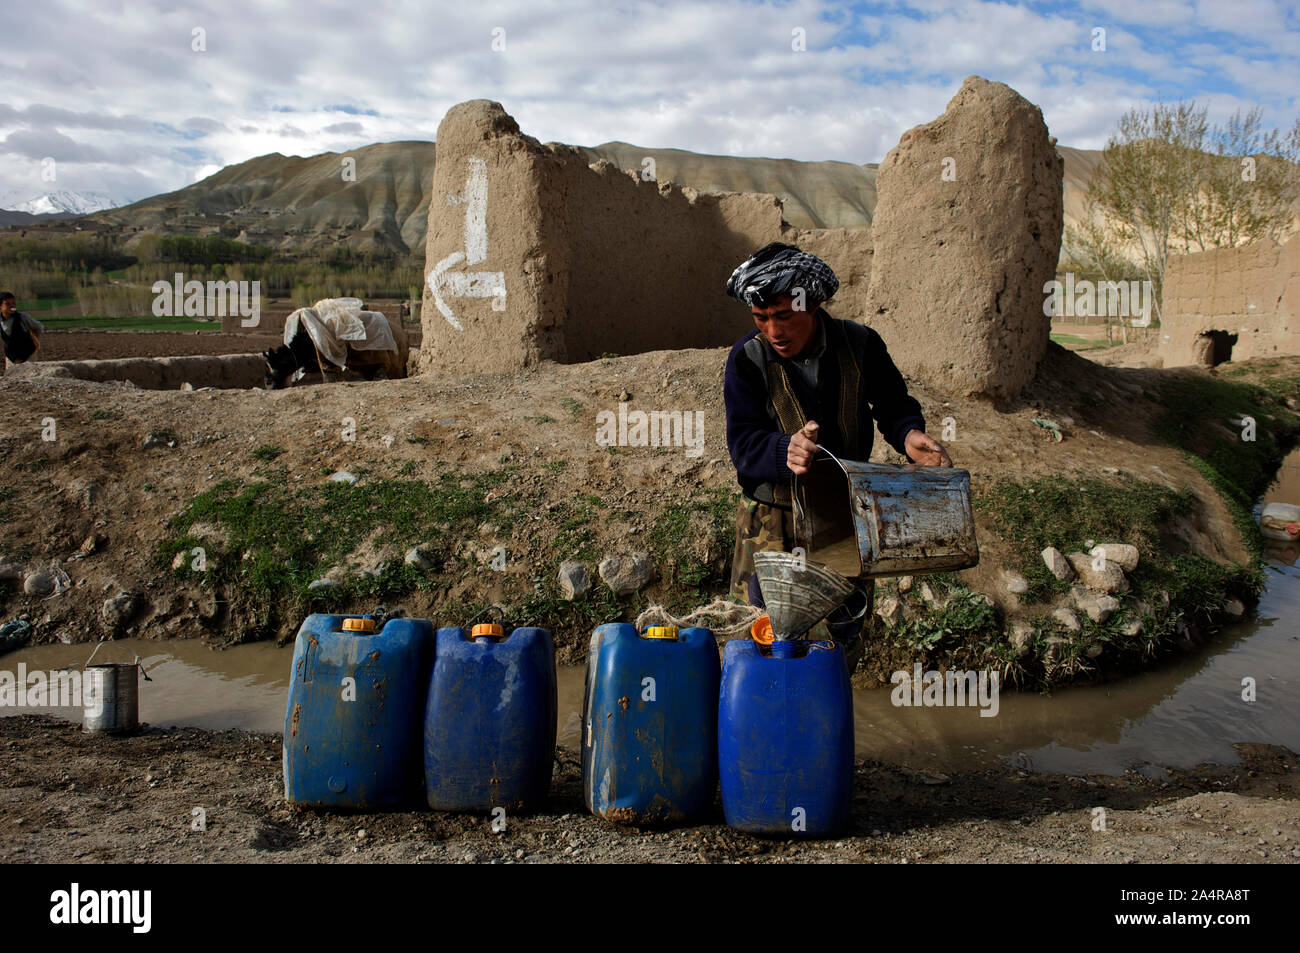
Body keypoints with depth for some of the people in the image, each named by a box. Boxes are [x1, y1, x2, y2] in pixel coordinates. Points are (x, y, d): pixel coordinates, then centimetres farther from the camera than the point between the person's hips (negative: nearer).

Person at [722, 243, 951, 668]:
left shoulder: (859, 345, -7)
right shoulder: (747, 359, -12)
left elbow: (893, 405, 4)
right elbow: (744, 443, -20)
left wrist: (907, 434, -21)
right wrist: (785, 451, -43)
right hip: (773, 523, -2)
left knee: (842, 642, 14)